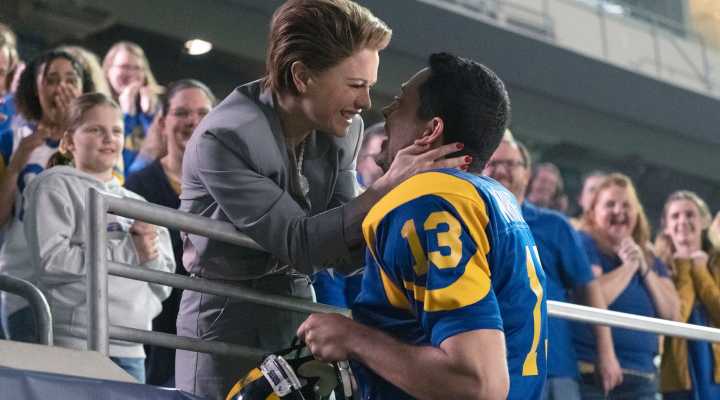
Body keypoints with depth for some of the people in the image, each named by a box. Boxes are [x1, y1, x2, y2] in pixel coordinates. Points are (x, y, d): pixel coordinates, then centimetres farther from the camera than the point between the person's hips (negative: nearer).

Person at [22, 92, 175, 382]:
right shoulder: (55, 186, 3)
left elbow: (163, 285, 21)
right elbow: (50, 260, -12)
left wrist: (151, 255, -3)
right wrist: (130, 250, -9)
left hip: (131, 350, 6)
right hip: (74, 346, -6)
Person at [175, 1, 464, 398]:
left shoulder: (343, 130, -3)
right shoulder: (223, 138, -23)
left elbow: (343, 249, -1)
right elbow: (299, 243, -25)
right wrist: (387, 187, -29)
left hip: (299, 313, 6)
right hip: (227, 322, -6)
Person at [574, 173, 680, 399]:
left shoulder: (649, 259, 19)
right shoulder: (584, 244, -1)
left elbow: (672, 313, 8)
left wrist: (644, 269, -2)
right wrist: (628, 266, -7)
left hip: (641, 378, 6)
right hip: (591, 374, -6)